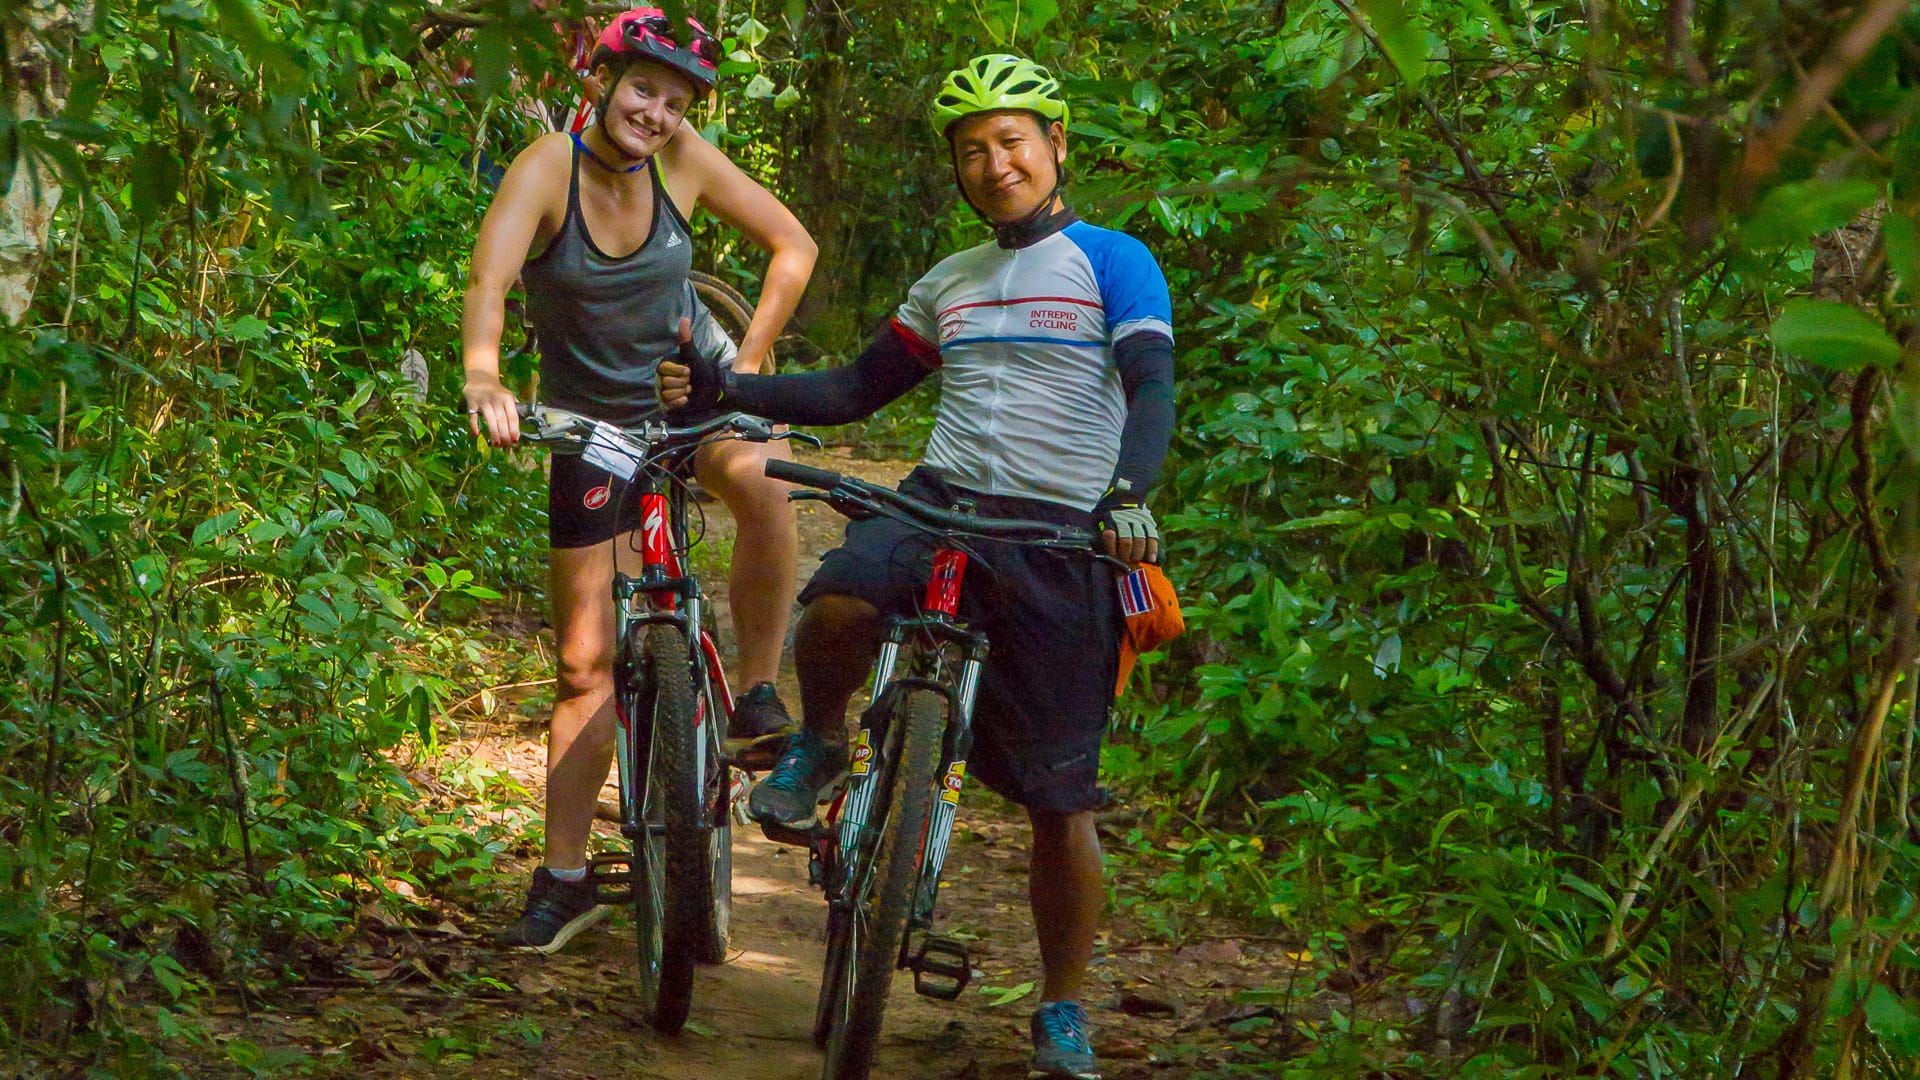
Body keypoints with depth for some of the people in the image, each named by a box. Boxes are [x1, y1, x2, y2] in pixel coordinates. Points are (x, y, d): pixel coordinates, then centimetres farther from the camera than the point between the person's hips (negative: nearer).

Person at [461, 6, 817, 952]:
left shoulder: (683, 161, -12)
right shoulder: (549, 167, -21)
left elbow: (794, 247, -4)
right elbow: (489, 278, -38)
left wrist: (749, 362, -14)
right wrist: (483, 378, -56)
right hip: (593, 418, -1)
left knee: (762, 483, -36)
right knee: (587, 662, 2)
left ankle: (760, 696, -16)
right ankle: (564, 880, 13)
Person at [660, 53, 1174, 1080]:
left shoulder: (1113, 263, 2)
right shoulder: (948, 284, 19)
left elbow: (1153, 389, -12)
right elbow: (855, 392, 23)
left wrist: (1126, 493, -32)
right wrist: (721, 389, 10)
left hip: (1061, 536, -3)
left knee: (1060, 797, -2)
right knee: (835, 605, -32)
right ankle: (819, 743, 0)